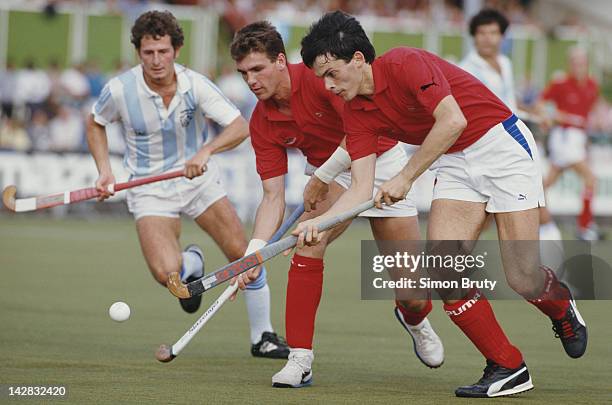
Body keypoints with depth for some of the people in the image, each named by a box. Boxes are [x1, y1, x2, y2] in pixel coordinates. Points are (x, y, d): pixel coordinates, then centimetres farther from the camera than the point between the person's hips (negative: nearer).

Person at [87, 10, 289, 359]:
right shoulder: (120, 90, -16)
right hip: (150, 189, -1)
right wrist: (105, 170, -5)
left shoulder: (195, 85, -17)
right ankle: (191, 263, 16)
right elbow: (96, 123, 6)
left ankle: (263, 336, 13)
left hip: (199, 178, 1)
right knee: (166, 273, -23)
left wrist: (206, 151, -37)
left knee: (243, 254, -6)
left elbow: (240, 127, -21)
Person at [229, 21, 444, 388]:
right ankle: (300, 359, -22)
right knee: (309, 241, -27)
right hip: (328, 172, 3)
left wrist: (322, 176, -26)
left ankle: (415, 317, 39)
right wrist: (254, 252, -26)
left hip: (379, 161, -3)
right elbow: (273, 197, -13)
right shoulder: (262, 123, -12)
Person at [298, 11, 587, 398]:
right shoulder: (357, 112, 0)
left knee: (523, 279, -10)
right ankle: (508, 368, -2)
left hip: (501, 145, -7)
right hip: (455, 164, 7)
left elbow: (453, 121, -31)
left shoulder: (405, 63, -21)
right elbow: (362, 188, -3)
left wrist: (406, 178, -26)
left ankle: (561, 304, 28)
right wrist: (320, 221, -20)